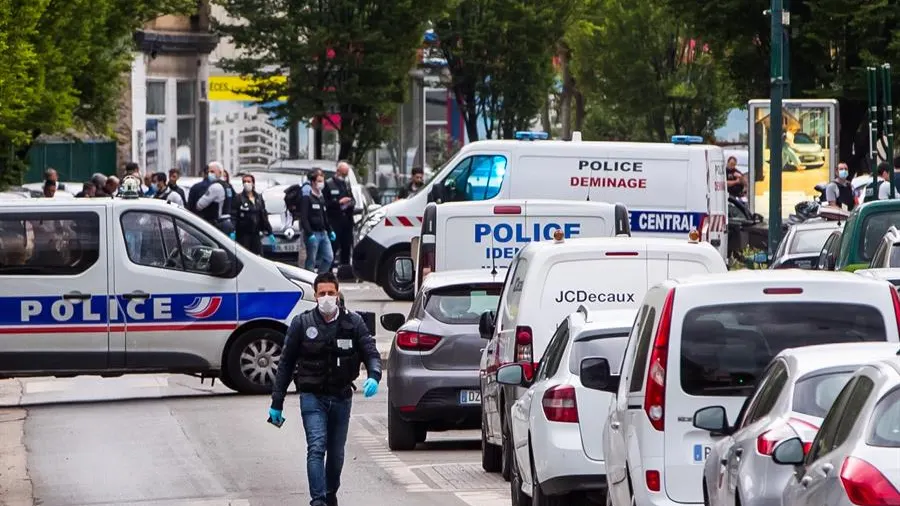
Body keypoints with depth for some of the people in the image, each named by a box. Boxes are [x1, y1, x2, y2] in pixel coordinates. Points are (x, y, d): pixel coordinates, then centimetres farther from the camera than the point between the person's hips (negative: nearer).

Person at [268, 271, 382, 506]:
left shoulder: (353, 322, 2)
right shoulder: (302, 324, -1)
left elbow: (371, 353, 0)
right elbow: (286, 363, 4)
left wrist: (374, 377, -24)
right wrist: (277, 402, 3)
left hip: (342, 397, 2)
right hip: (312, 397, -2)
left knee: (336, 453, 12)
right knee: (316, 448, -16)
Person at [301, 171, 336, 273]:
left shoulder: (322, 198, 17)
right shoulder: (307, 198, -8)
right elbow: (304, 218, -15)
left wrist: (330, 230, 16)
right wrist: (310, 234, -23)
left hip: (323, 233, 8)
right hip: (312, 234, -8)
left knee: (329, 257, 4)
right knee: (311, 261, -3)